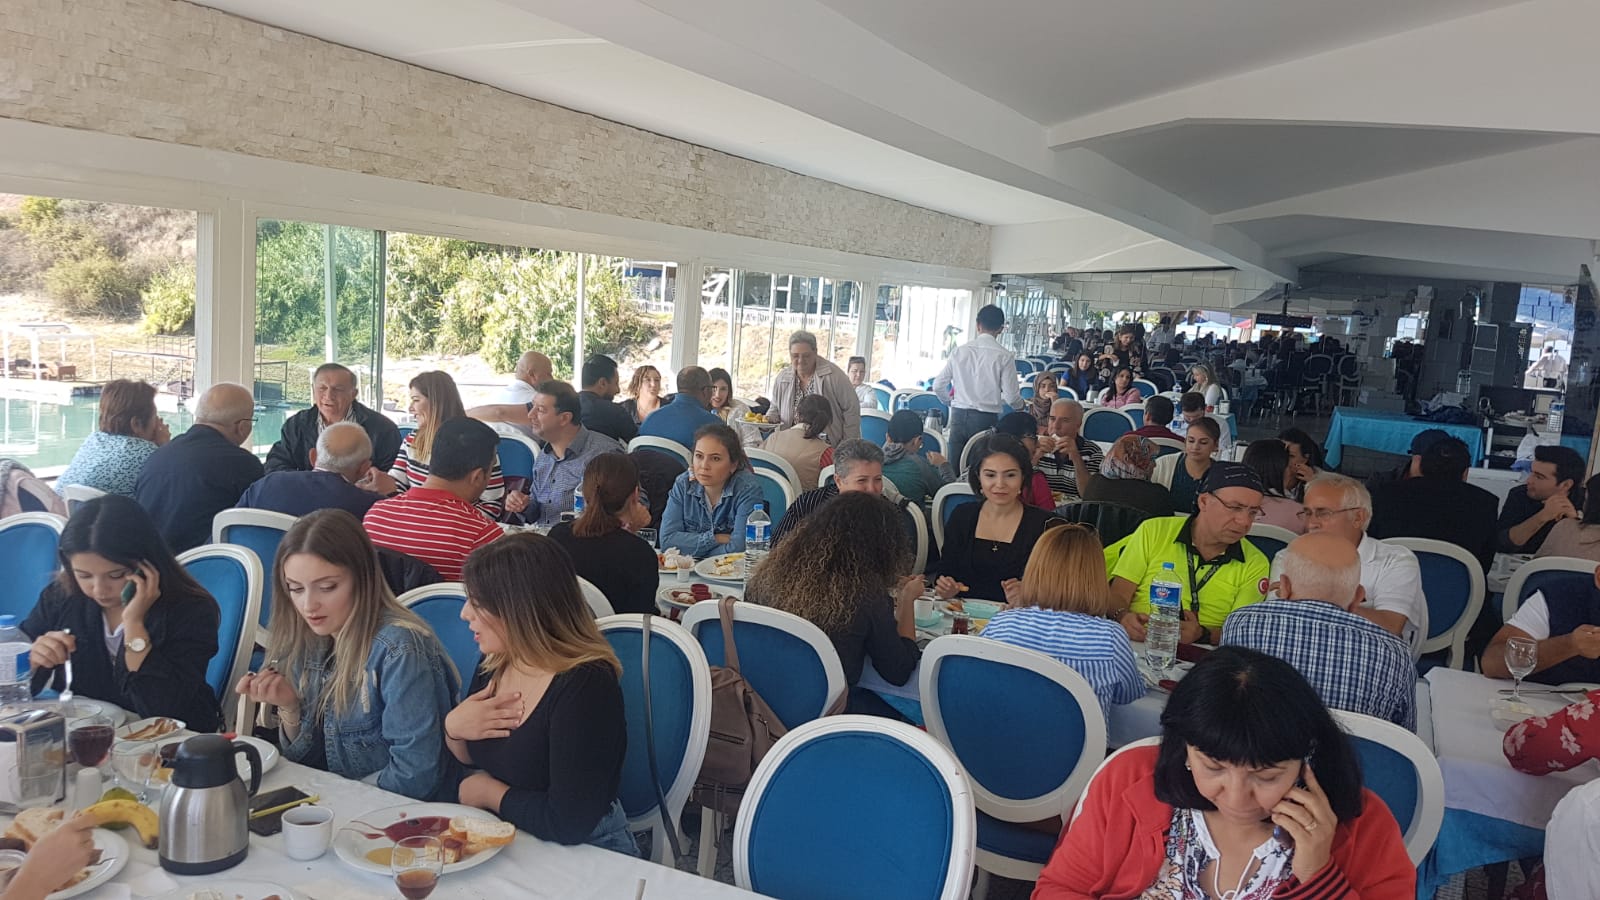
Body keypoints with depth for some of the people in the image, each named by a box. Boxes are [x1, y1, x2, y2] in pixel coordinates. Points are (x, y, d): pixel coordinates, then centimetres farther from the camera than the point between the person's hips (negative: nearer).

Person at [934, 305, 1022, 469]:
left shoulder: (959, 351, 1)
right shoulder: (1004, 356, -8)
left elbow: (938, 386, 4)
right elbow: (1011, 397, -8)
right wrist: (1021, 405, 15)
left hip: (959, 416, 3)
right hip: (986, 419, -3)